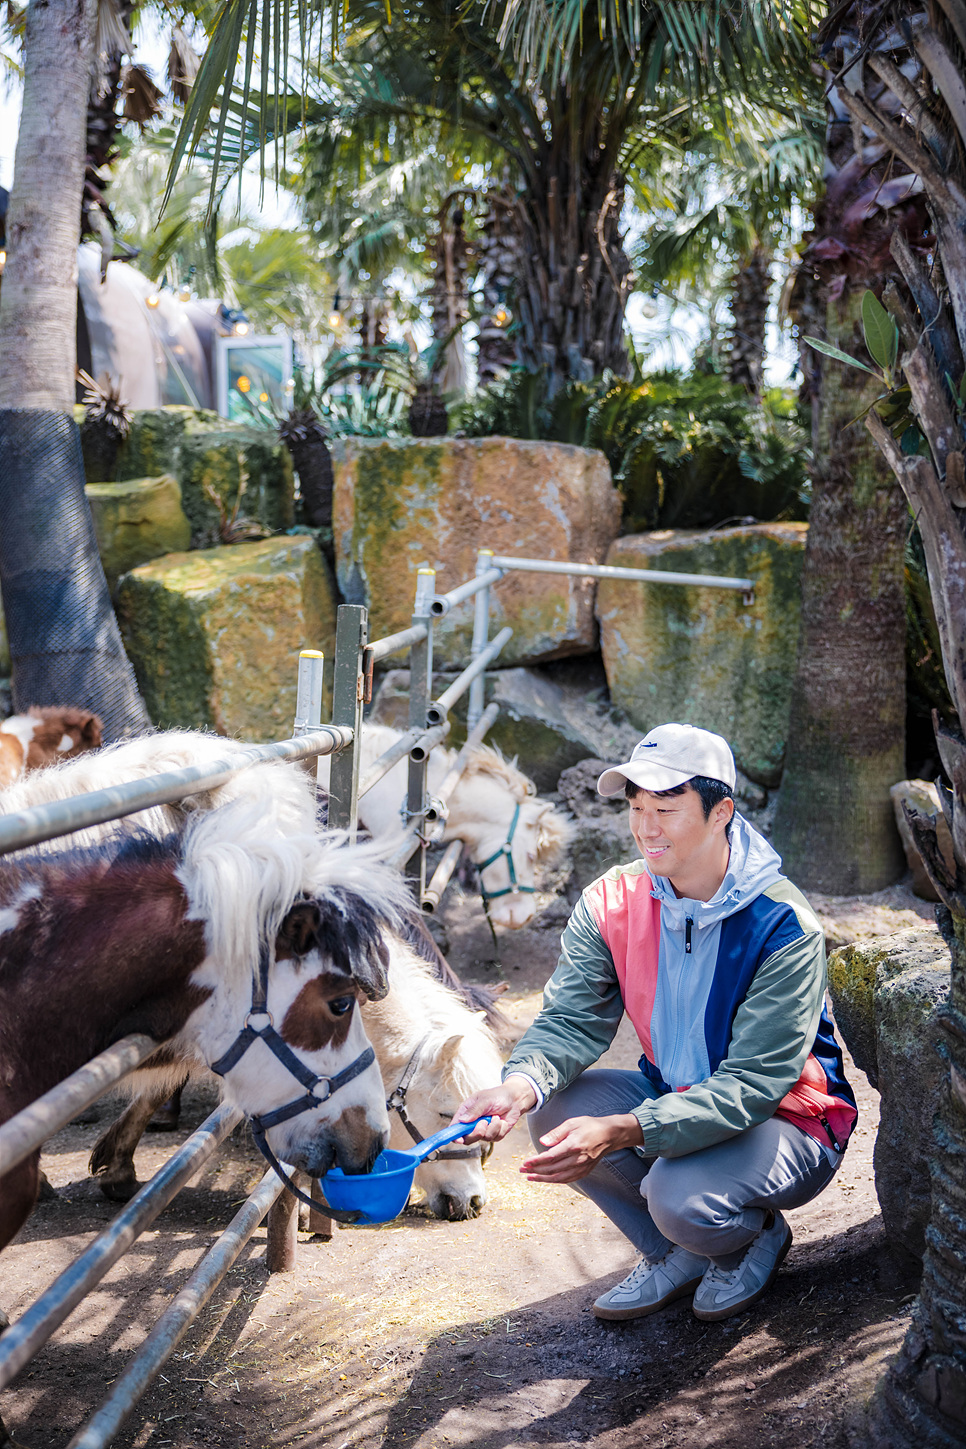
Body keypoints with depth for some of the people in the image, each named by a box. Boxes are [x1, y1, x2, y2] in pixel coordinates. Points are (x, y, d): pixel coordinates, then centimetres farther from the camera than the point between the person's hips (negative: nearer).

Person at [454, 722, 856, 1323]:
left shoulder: (785, 926, -25)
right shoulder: (613, 901, -9)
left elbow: (755, 1082, -30)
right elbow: (572, 1019, -14)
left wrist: (620, 1132, -42)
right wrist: (522, 1084, -38)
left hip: (785, 1121, -5)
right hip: (672, 1095, 6)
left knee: (681, 1196, -33)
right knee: (556, 1108, -20)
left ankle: (757, 1237, 6)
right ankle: (677, 1254, 4)